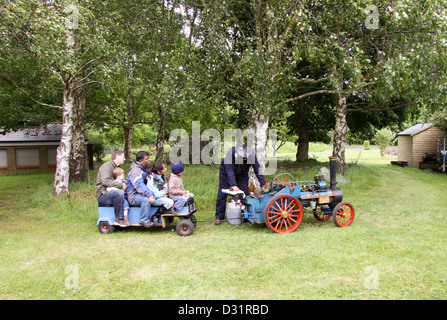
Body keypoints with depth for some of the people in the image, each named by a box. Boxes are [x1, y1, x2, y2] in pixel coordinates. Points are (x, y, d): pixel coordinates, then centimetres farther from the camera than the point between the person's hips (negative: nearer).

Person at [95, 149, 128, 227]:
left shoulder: (117, 167, 21)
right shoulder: (106, 166, -9)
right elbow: (105, 181, -24)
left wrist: (124, 185, 1)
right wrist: (120, 185, -23)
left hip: (109, 193, 9)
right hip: (102, 195, -9)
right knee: (119, 193, -35)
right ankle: (119, 218, -25)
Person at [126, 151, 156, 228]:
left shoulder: (145, 169, 16)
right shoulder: (135, 170, -14)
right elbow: (139, 184, -29)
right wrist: (150, 194, -40)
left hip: (142, 194, 9)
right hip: (134, 196, -9)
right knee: (146, 199, -37)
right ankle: (144, 220, -23)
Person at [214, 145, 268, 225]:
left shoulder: (252, 155, -28)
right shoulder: (231, 153, -37)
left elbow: (257, 169, -23)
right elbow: (230, 170, -38)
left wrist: (263, 184, -29)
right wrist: (233, 185, -45)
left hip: (242, 174, 2)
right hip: (226, 172, -2)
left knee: (244, 194, -5)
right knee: (222, 194, -3)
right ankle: (219, 217, 6)